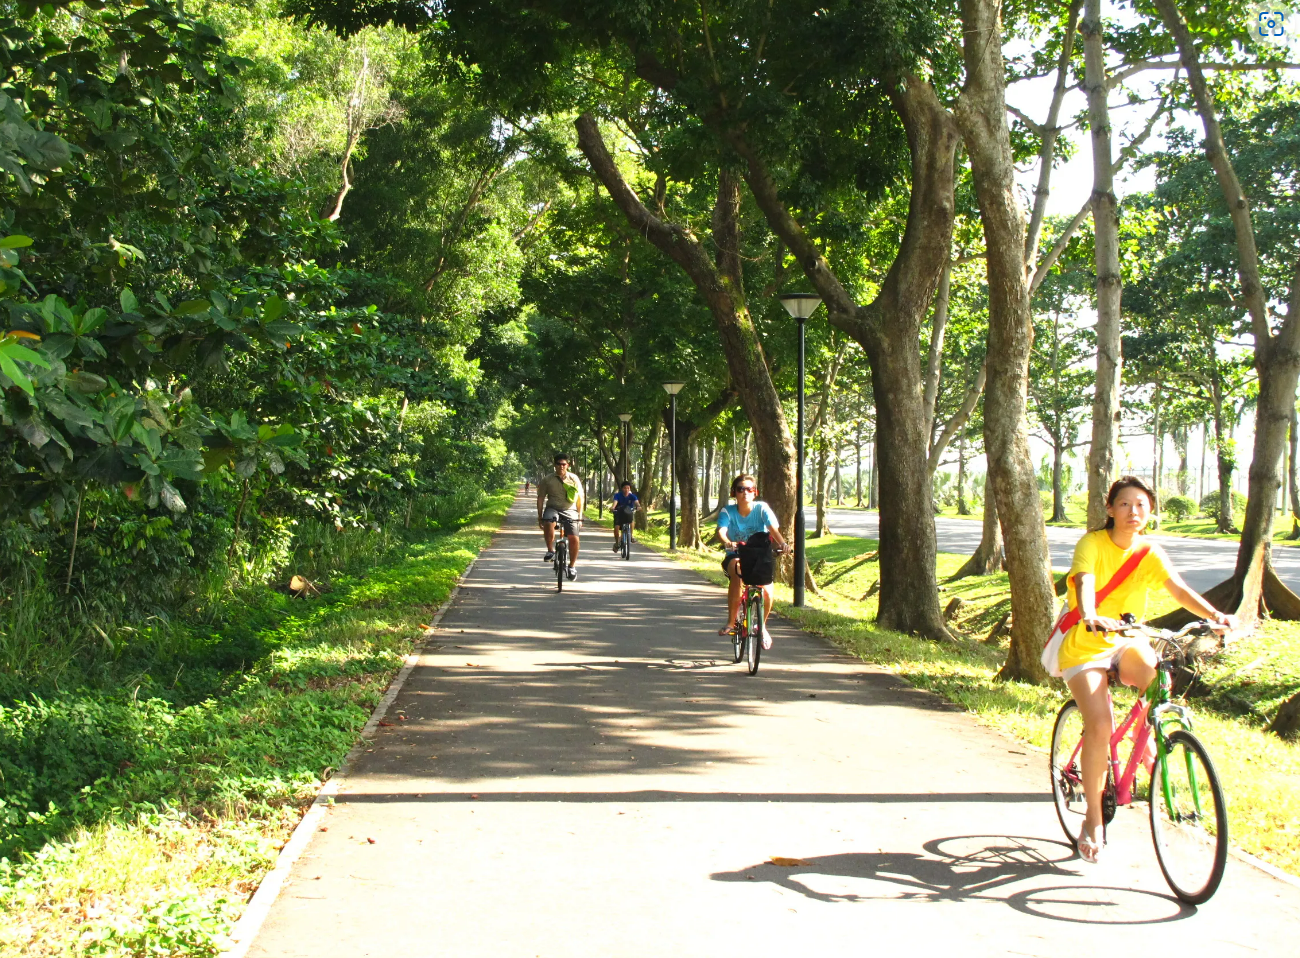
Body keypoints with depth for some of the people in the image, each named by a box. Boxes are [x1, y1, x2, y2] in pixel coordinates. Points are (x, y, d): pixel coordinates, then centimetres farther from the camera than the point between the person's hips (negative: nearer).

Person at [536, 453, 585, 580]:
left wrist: (580, 517, 6)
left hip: (570, 511, 1)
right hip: (553, 508, -1)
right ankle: (550, 550, -14)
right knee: (548, 523, -36)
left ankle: (572, 566, 8)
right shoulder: (548, 480, 1)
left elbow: (580, 498, 9)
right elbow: (540, 498, 7)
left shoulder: (574, 479, 4)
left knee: (574, 538, -12)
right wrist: (540, 516, 3)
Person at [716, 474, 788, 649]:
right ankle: (731, 621, -26)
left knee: (767, 592, -22)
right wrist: (727, 542, -47)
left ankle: (762, 625, 11)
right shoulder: (727, 511, -7)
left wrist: (781, 542, -44)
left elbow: (773, 528, -22)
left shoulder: (761, 508, -8)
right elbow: (721, 530, -24)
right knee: (737, 571, -37)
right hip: (736, 556, -1)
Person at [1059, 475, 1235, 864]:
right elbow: (1085, 584, -29)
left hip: (1127, 641, 4)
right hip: (1086, 646, -4)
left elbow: (1178, 588, -12)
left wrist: (1215, 615, -30)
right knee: (1100, 726, -20)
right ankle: (1093, 820, -4)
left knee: (1153, 671, -30)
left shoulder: (1150, 552, 1)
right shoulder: (1092, 544, -11)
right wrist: (1091, 617, -50)